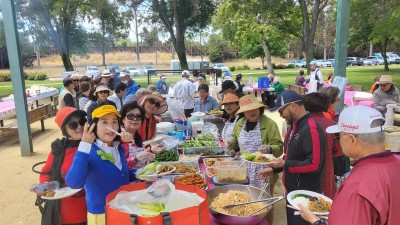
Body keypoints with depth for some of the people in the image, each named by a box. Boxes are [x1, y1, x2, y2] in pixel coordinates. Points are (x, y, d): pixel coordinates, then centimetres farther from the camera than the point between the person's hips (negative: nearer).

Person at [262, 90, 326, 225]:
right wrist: (274, 169, 8)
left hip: (306, 195, -9)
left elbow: (314, 164, -28)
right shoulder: (294, 125, 8)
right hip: (293, 191, 9)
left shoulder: (311, 129, -23)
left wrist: (285, 164, -21)